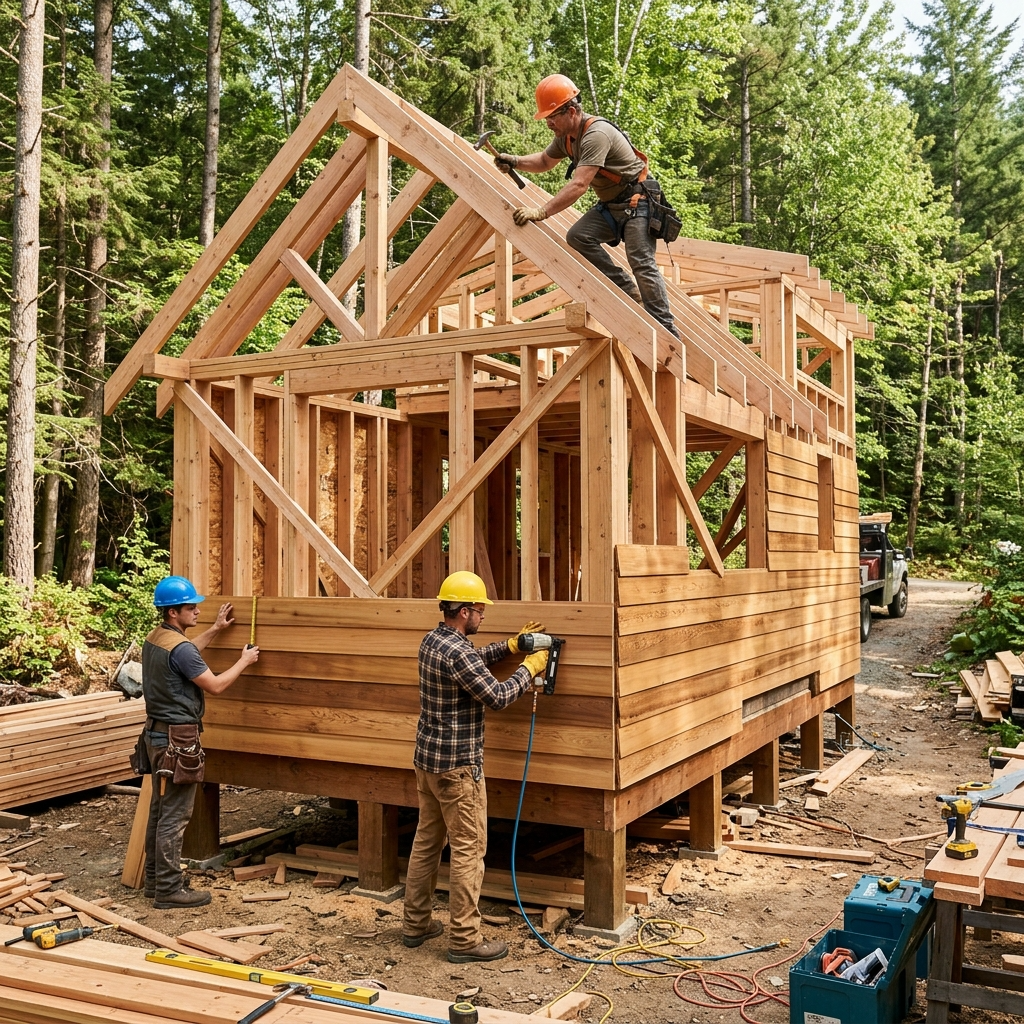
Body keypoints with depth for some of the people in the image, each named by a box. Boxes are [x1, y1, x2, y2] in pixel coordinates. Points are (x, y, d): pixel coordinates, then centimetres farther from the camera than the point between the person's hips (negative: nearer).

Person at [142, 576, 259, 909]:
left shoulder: (154, 639, 8)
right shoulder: (179, 647, -22)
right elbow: (215, 685, -16)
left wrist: (215, 629, 29)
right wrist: (244, 661, -2)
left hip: (157, 733, 10)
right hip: (177, 739, -10)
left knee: (159, 810, 16)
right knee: (174, 816, -4)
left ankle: (154, 879, 25)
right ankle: (169, 890, 1)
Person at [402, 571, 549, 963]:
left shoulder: (432, 640, 7)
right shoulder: (456, 652, -23)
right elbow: (496, 697, -18)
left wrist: (511, 645, 18)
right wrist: (529, 668, -6)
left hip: (426, 758, 10)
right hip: (457, 765, -10)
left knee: (426, 841, 17)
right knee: (469, 850, -1)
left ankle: (415, 924, 27)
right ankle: (464, 939, 6)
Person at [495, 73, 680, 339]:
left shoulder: (596, 134, -27)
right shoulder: (565, 135, 3)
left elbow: (579, 185, -36)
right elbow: (544, 161, 21)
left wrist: (540, 212, -40)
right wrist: (514, 161, 2)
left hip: (636, 201, -9)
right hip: (609, 205, 9)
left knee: (642, 263, -17)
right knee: (578, 236, -13)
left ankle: (667, 333, -12)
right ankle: (628, 291, -4)